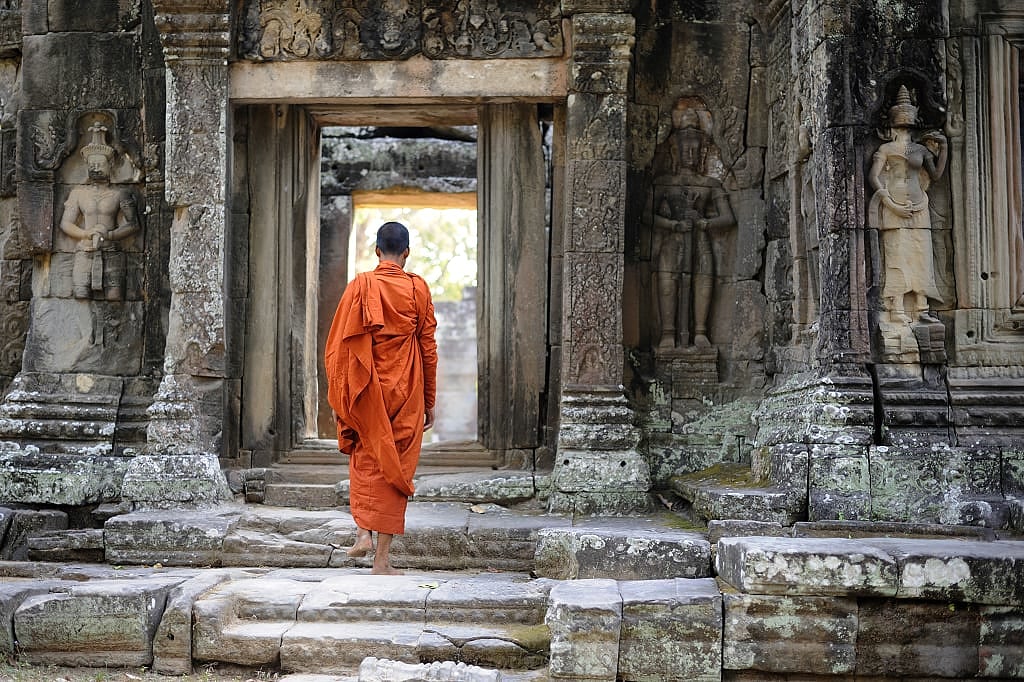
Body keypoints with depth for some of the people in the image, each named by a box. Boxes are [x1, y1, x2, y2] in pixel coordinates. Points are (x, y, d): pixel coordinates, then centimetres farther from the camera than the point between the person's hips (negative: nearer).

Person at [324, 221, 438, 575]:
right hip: (405, 394, -1)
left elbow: (338, 345, -2)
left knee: (364, 460, 21)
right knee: (396, 469, 5)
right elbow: (428, 349, 0)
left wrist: (336, 397, 6)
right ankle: (382, 559, 6)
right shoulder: (418, 289, -2)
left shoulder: (359, 286, -1)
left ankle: (363, 532, 8)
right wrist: (429, 401, 8)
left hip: (365, 393, 1)